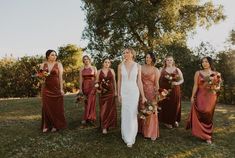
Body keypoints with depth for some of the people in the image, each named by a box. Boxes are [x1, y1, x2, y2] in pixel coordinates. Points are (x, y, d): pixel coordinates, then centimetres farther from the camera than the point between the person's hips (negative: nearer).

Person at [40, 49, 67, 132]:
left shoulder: (58, 64, 1)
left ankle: (55, 125, 13)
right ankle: (46, 125, 13)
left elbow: (60, 77, -3)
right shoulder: (43, 65, 7)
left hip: (56, 88, -2)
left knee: (56, 107, 2)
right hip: (46, 88, 2)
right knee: (46, 107, 3)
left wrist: (61, 89, -9)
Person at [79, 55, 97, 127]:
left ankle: (85, 120, -1)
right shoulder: (82, 69, 9)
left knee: (91, 102, -6)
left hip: (92, 86, -2)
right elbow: (81, 79, 6)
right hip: (85, 86, 2)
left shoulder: (94, 68, 5)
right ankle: (91, 119, 12)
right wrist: (80, 88, -1)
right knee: (86, 102, 3)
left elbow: (96, 78, 4)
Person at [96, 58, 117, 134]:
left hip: (110, 91, 0)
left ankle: (107, 125, 18)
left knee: (110, 108, 4)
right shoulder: (99, 71, 4)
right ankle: (104, 126, 6)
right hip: (102, 92, 0)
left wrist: (115, 91, 5)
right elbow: (97, 82, 7)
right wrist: (97, 89, -9)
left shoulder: (112, 71, 5)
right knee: (103, 109, 0)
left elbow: (114, 81, 7)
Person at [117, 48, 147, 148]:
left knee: (132, 114, 0)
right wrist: (118, 94, 0)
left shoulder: (137, 66, -2)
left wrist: (143, 96, -2)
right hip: (124, 92, 1)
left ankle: (130, 138, 14)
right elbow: (119, 81, 3)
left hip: (134, 92, -1)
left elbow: (139, 81, 0)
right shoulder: (120, 66, 0)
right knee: (125, 114, 8)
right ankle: (127, 136, 27)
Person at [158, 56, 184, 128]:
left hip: (175, 91, 2)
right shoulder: (162, 70, 4)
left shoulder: (177, 70, 9)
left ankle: (175, 120, 24)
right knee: (166, 106, -2)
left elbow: (182, 79, 11)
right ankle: (167, 121, 14)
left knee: (175, 106, 5)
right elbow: (158, 80, 1)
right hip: (165, 91, -1)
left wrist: (177, 83, -9)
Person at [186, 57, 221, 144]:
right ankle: (203, 134, 13)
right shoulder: (198, 73, 2)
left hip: (211, 97, 1)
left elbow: (218, 86, 9)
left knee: (208, 116, 5)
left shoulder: (216, 74, 5)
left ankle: (207, 136, 19)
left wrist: (215, 88, -14)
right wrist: (192, 97, -4)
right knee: (200, 115, -6)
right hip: (200, 97, -1)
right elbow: (195, 85, 0)